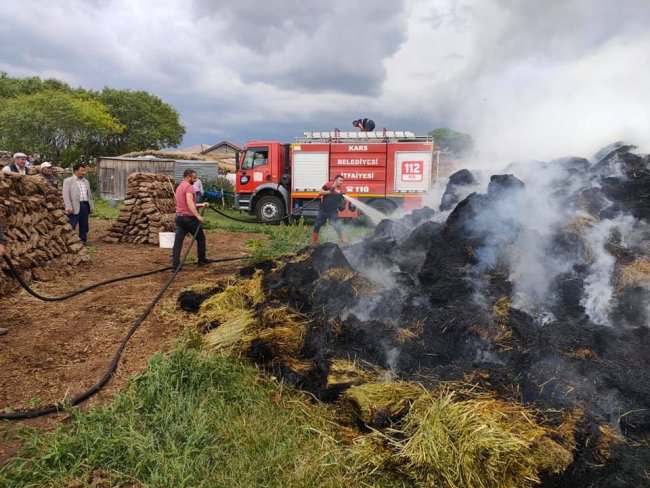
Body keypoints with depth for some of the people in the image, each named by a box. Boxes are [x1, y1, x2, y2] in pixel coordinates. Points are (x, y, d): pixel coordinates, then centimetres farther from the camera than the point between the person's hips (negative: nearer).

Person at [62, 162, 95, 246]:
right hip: (75, 207, -6)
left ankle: (84, 240, 21)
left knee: (84, 225, 12)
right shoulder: (68, 181, 0)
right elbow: (66, 195, -8)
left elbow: (89, 195, 21)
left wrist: (92, 206, 14)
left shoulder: (86, 182, 18)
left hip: (85, 205, 6)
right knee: (71, 226, -3)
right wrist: (69, 207, -16)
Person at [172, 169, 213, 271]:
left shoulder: (179, 187, 18)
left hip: (179, 217, 8)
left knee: (178, 242, 1)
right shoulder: (189, 187, -12)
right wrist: (198, 216, -30)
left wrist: (201, 205, 26)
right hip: (189, 217, -8)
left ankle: (175, 266, -3)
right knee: (200, 238, 12)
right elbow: (189, 203, -25)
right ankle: (202, 260, 22)